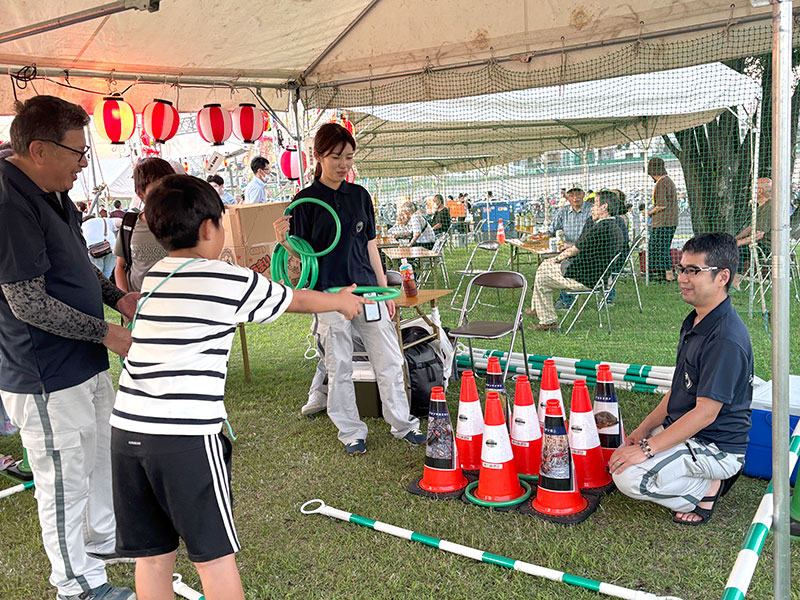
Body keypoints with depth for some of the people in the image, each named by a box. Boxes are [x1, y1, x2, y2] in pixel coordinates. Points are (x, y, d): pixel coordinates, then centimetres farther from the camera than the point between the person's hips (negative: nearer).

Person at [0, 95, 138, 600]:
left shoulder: (53, 193, 7)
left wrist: (116, 296, 2)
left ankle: (104, 539, 46)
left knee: (103, 453, 25)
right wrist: (108, 334, -21)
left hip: (85, 361, 10)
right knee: (66, 479, 7)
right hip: (46, 378, -10)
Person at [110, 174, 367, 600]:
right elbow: (297, 300, 11)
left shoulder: (155, 276, 14)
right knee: (215, 555, 7)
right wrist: (342, 301, 28)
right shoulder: (231, 282, -5)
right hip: (185, 435, -7)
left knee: (152, 557, 16)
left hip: (127, 429, 7)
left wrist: (254, 278, 42)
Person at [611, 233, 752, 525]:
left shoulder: (726, 339, -26)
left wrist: (647, 448, -24)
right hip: (681, 430, 10)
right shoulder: (694, 322, 6)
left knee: (628, 476, -23)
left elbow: (705, 412, -26)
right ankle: (705, 479, 13)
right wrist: (643, 430, 6)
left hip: (715, 446, -10)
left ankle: (706, 490, -1)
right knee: (617, 456, 11)